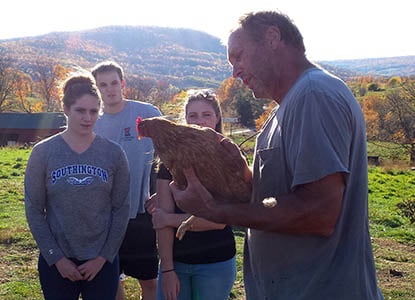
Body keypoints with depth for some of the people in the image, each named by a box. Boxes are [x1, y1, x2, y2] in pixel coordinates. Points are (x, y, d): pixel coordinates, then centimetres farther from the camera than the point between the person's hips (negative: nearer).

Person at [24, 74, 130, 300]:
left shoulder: (113, 153, -2)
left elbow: (121, 209, 0)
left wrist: (103, 257, -4)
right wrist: (57, 258, -7)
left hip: (102, 262, 1)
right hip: (55, 261, 0)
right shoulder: (43, 152, -4)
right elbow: (34, 210, -2)